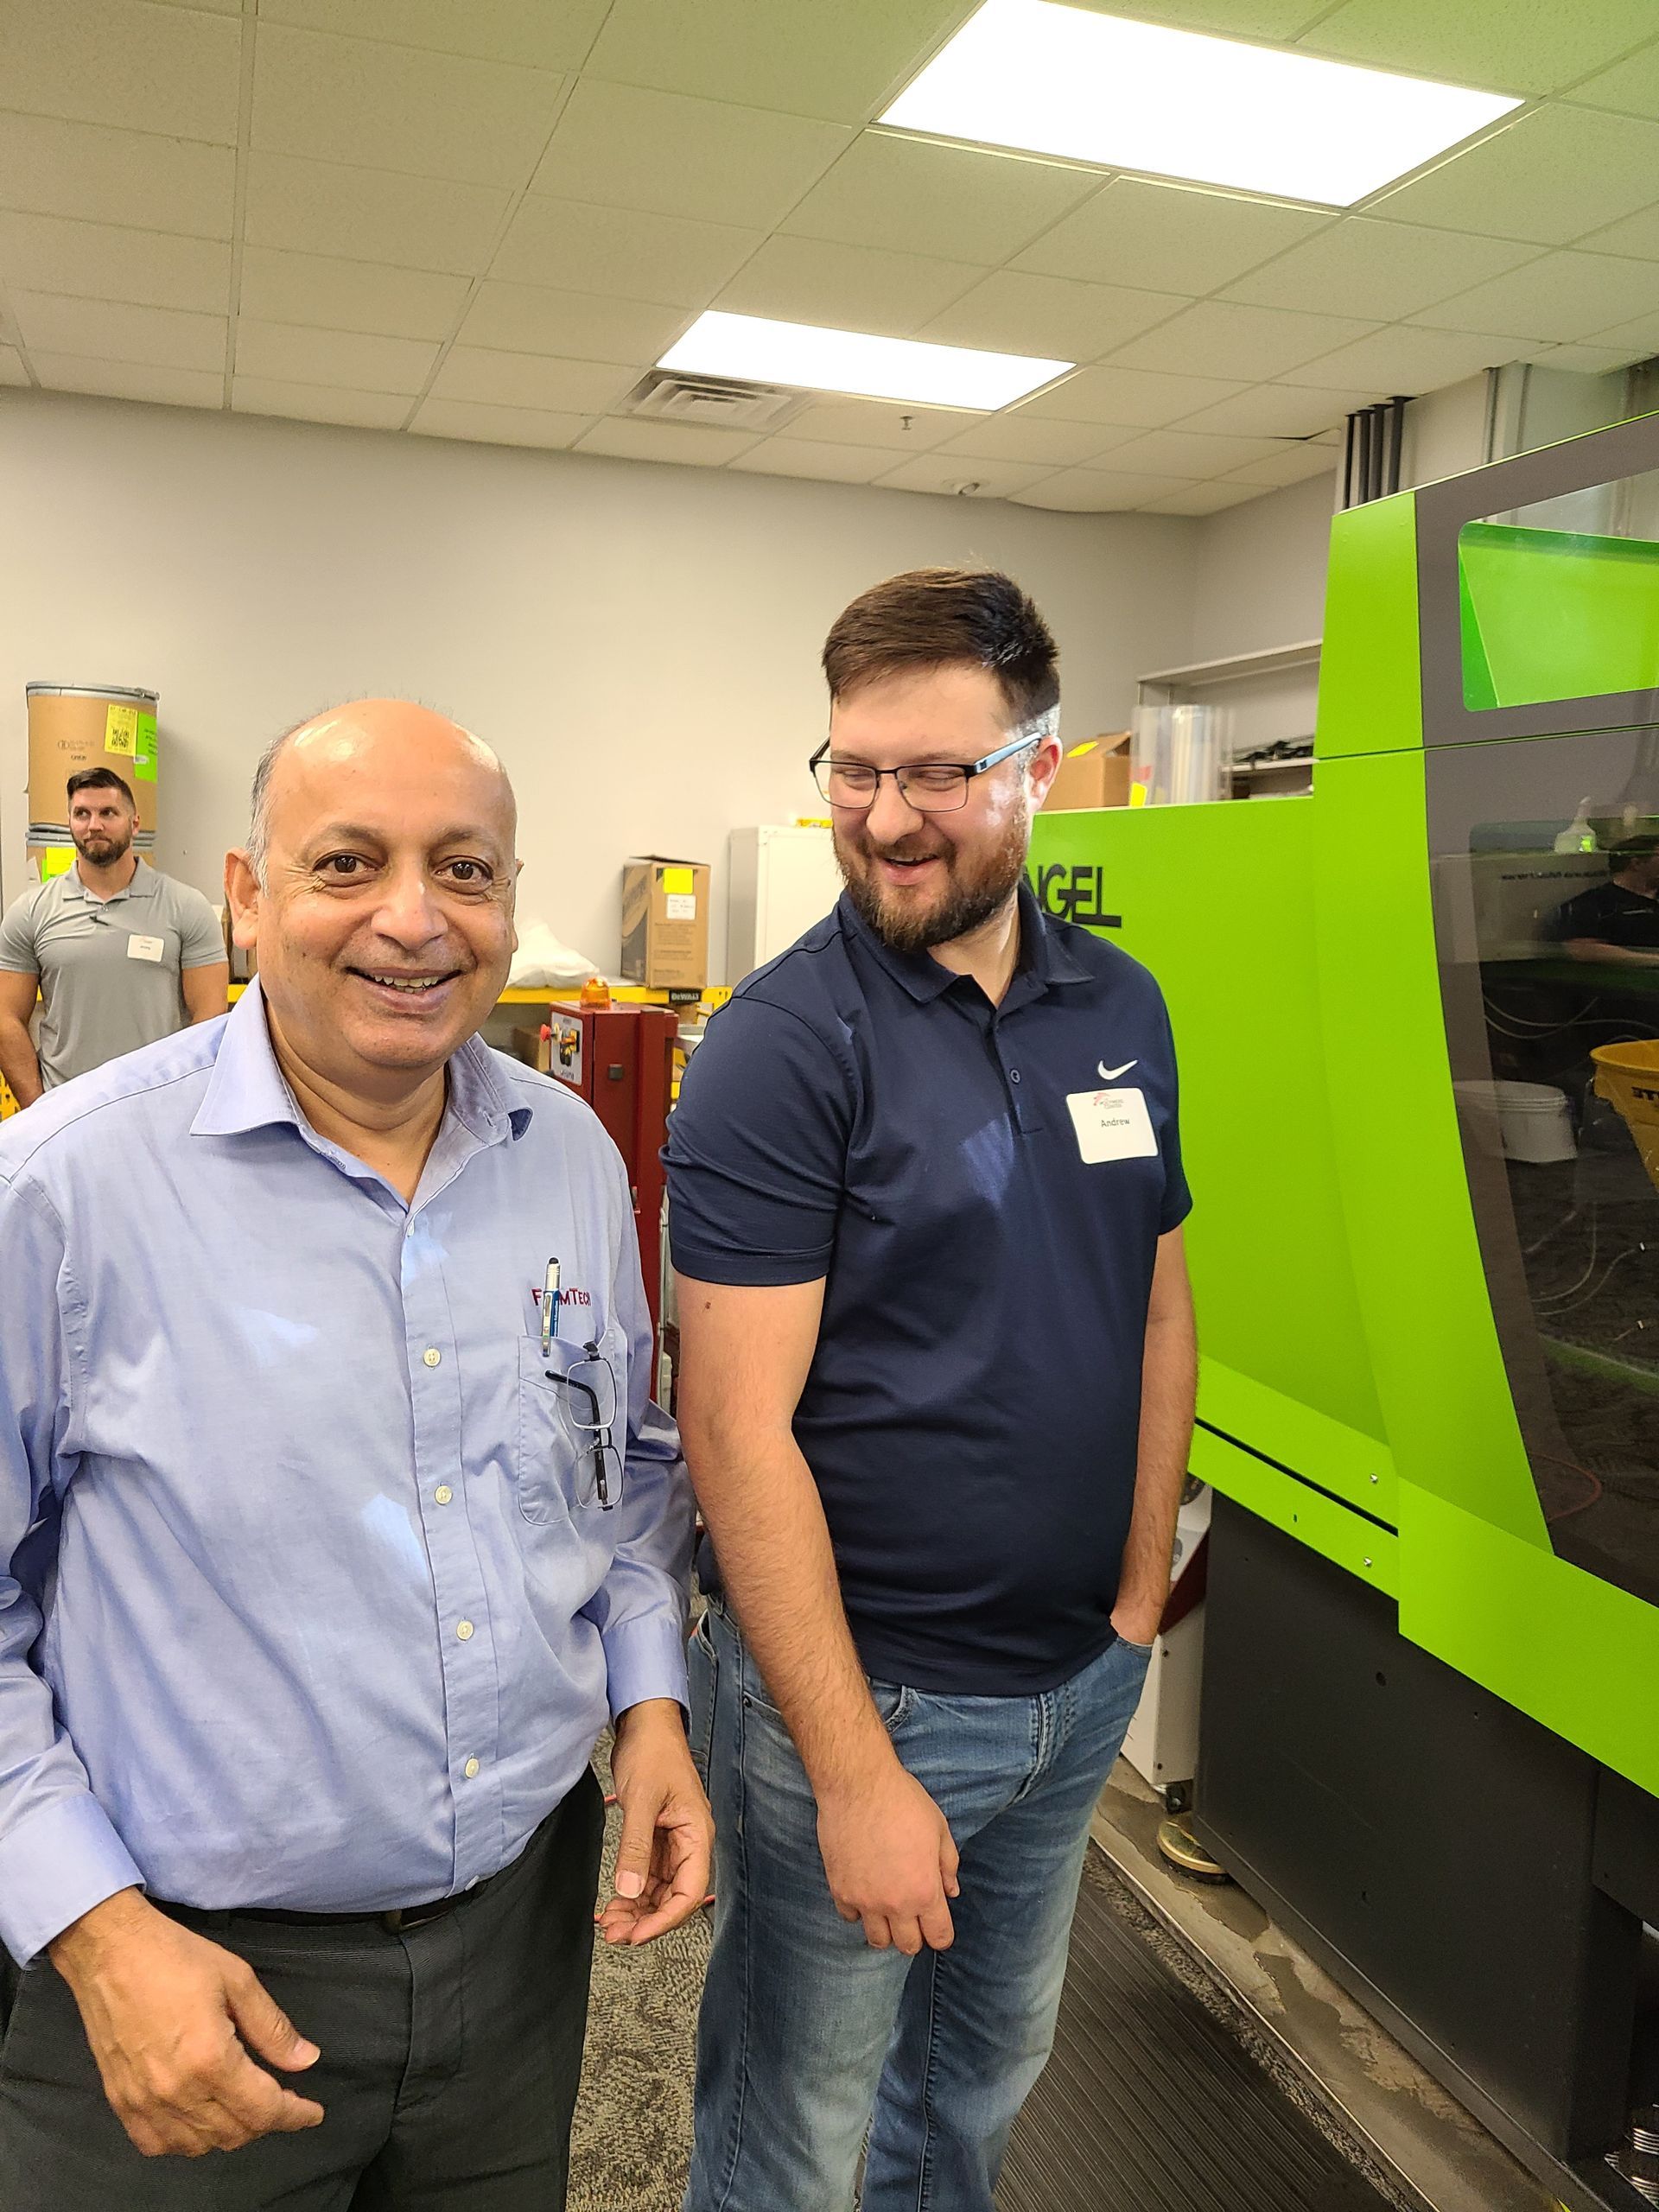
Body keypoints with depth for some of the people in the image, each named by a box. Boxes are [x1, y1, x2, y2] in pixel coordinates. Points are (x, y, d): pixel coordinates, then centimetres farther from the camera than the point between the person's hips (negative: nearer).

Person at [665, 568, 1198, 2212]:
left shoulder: (1121, 1011, 1)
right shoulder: (782, 1047, -18)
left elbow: (1157, 1308, 9)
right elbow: (738, 1432, -21)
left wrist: (1137, 1606, 6)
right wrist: (855, 1771, -20)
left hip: (1079, 1678, 6)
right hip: (856, 1685, -5)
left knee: (989, 2071, 26)